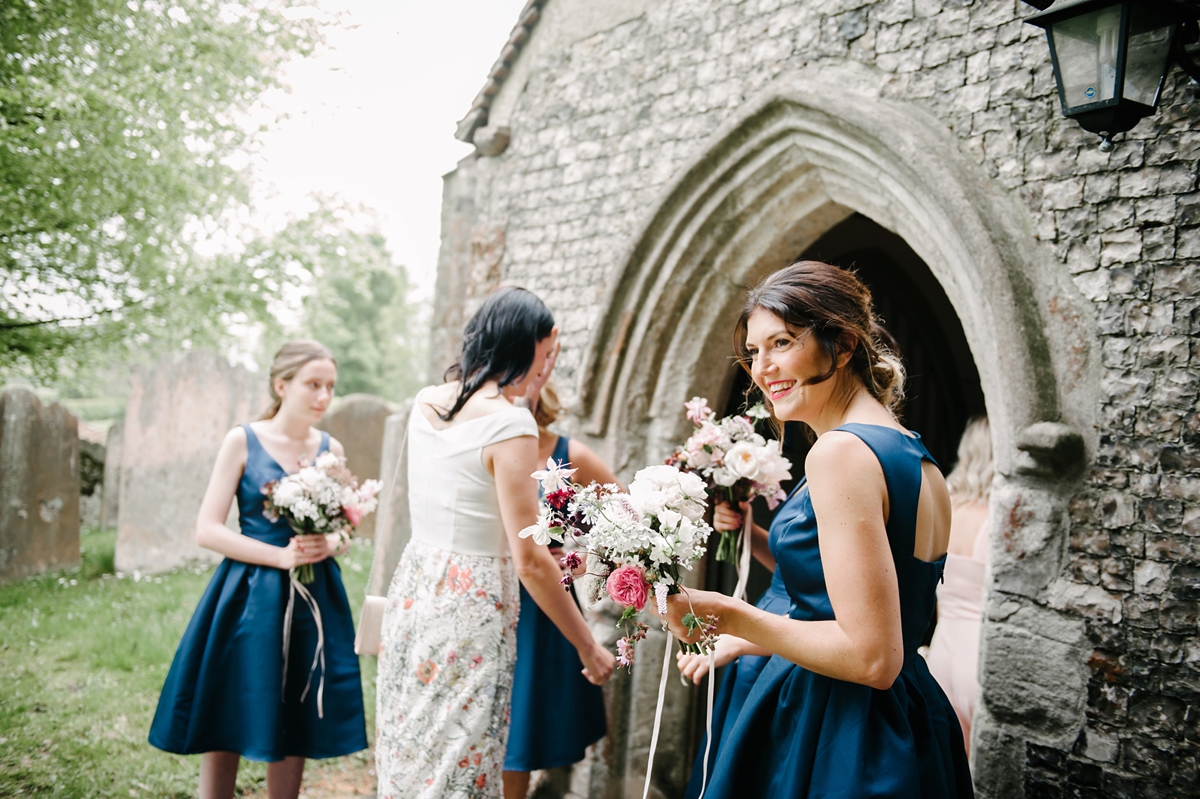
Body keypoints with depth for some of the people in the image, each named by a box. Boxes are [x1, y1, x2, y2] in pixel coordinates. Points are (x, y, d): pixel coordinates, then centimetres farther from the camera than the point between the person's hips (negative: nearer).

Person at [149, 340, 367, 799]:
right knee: (226, 726, 3)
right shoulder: (243, 440, -4)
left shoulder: (330, 448, 7)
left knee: (294, 728, 9)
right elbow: (207, 530, -8)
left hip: (313, 601, 3)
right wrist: (282, 556, -17)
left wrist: (329, 544, -9)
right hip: (250, 599, -3)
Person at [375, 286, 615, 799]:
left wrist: (531, 384, 27)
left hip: (411, 595, 8)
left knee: (408, 756, 19)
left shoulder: (426, 403, 4)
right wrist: (587, 647, -9)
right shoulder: (510, 424, -17)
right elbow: (530, 562, -18)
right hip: (469, 609, -7)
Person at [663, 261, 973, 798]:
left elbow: (871, 658, -24)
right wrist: (740, 640, 18)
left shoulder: (841, 451, -20)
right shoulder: (917, 458, 8)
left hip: (832, 749, -9)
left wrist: (729, 616, -17)